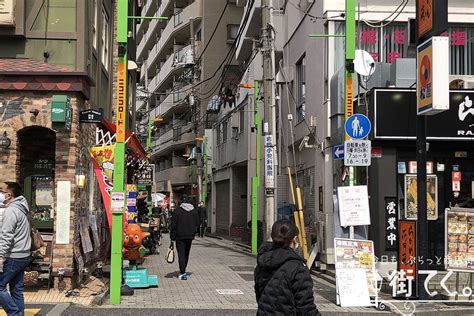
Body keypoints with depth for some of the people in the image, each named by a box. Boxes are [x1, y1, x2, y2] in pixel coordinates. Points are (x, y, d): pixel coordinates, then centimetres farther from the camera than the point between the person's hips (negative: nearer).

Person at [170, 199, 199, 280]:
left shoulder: (177, 211, -6)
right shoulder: (194, 211, 6)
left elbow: (173, 225, -7)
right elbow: (197, 224, 10)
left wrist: (172, 237, -2)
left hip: (180, 236, -4)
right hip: (190, 236, 4)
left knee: (181, 254, -4)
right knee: (186, 254, 16)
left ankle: (182, 273, -11)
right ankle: (183, 271, 26)